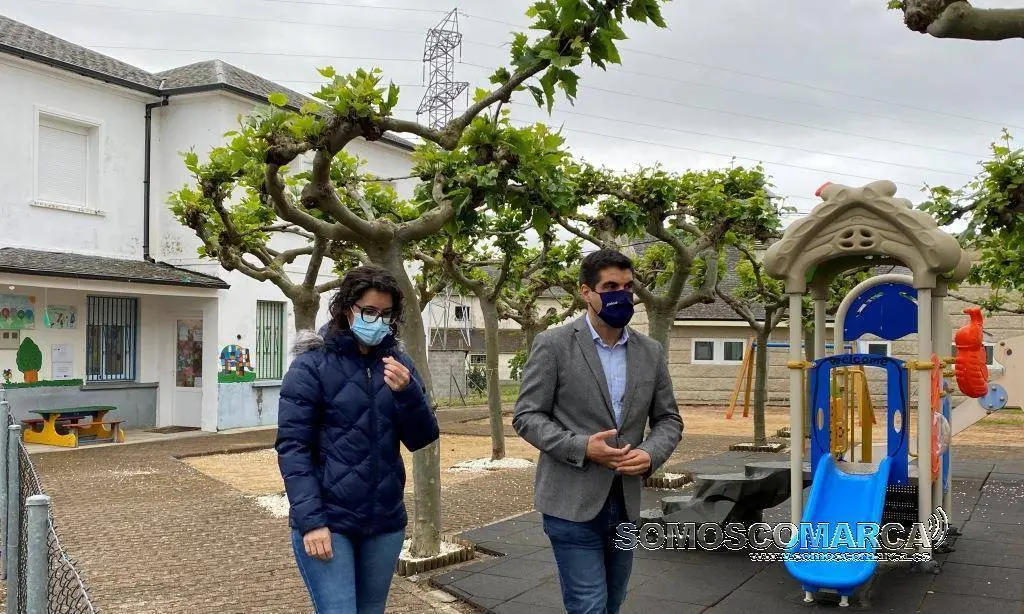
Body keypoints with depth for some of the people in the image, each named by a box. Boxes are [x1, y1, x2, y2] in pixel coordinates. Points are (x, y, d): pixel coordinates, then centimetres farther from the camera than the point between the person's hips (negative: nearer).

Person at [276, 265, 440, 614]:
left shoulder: (397, 363, 6)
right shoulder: (313, 364, -6)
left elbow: (421, 440, 3)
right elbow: (292, 447, -9)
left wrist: (407, 392, -15)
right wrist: (310, 520, -17)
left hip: (385, 522, 5)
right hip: (326, 521, -4)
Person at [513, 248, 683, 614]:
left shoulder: (650, 352, 7)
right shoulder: (553, 345, -7)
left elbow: (669, 419, 11)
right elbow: (527, 416, -8)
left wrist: (651, 454, -10)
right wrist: (581, 447, -21)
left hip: (625, 503, 5)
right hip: (573, 503, -5)